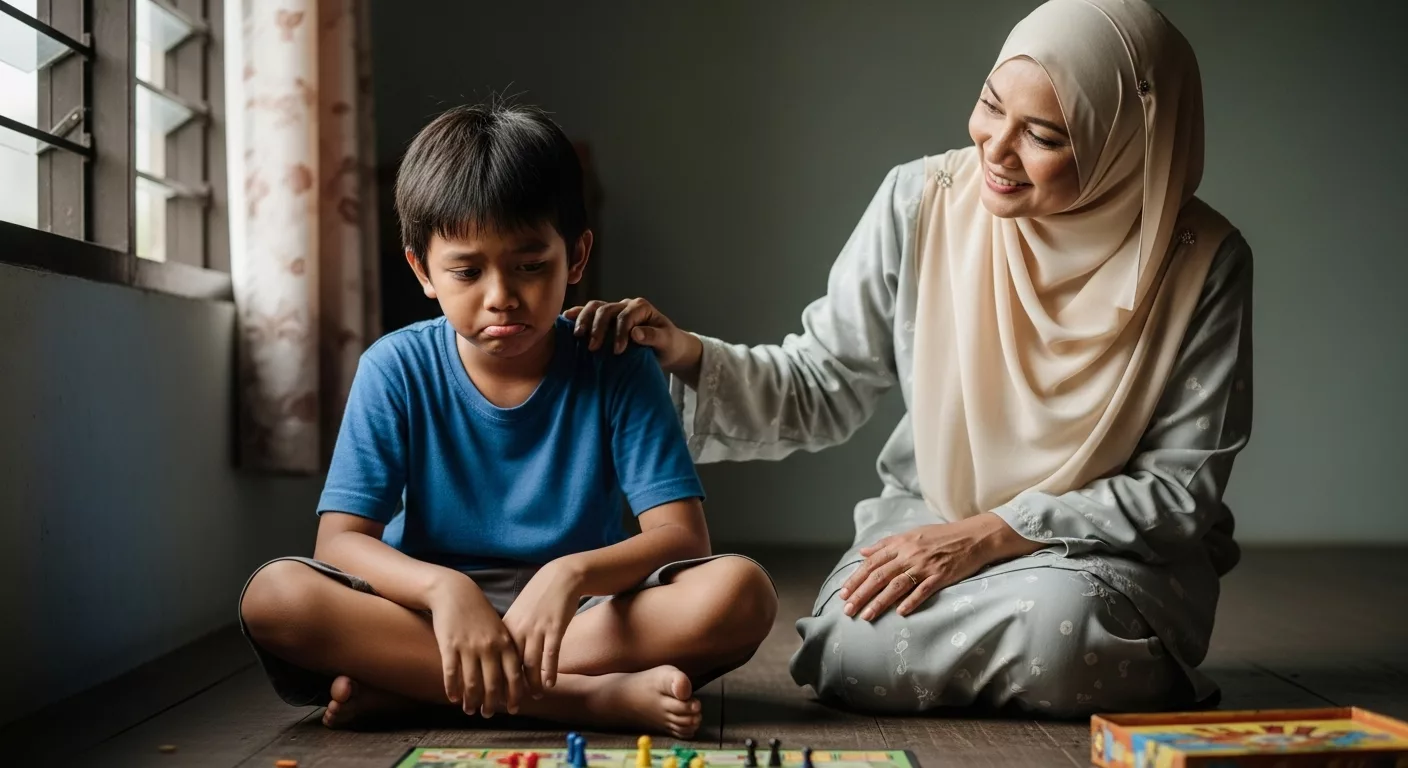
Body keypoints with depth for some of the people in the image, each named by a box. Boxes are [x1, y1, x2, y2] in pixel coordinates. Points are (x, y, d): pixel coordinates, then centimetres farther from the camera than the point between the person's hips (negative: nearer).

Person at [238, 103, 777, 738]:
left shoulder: (617, 369, -5)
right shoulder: (397, 369, -3)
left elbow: (682, 536, -11)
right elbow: (340, 539, -10)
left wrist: (573, 574, -32)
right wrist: (443, 587, -32)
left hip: (585, 614, 0)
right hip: (434, 612, 0)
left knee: (740, 591, -28)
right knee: (273, 595, -27)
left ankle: (404, 687, -25)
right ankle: (595, 696, -29)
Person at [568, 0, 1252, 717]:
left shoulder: (1201, 261, -14)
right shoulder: (921, 203, -10)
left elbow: (1182, 485, -10)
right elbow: (823, 386, -4)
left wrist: (993, 532, -20)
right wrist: (688, 356, -23)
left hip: (1115, 548, -1)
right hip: (927, 520, 2)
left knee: (1059, 621, -35)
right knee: (863, 653, -28)